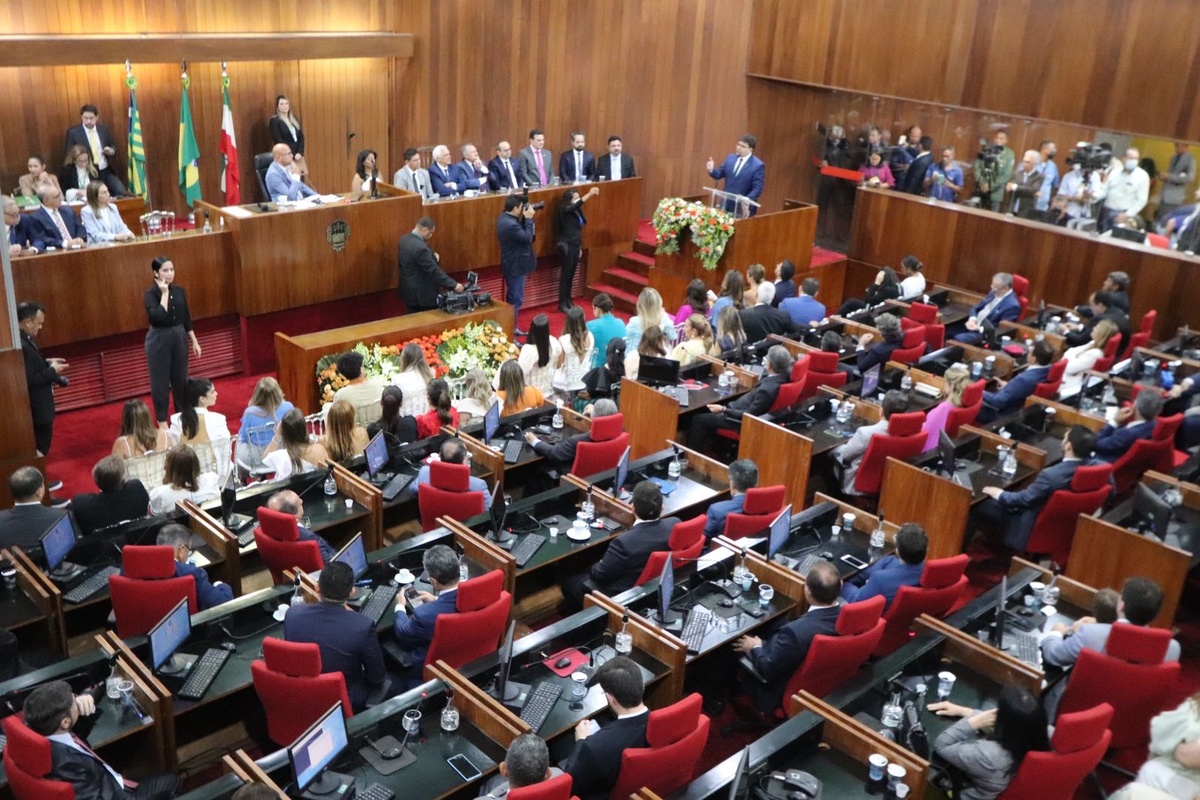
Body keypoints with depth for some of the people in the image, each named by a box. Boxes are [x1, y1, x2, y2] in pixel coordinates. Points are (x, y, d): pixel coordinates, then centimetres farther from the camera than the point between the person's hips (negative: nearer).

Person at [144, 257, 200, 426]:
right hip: (159, 340, -5)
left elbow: (186, 318, 10)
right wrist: (164, 293, -24)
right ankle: (162, 419, 16)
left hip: (179, 337, 5)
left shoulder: (179, 290, 3)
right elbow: (158, 317, -27)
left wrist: (194, 341, 10)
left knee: (181, 378, 13)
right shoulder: (151, 294, -13)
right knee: (161, 380, 4)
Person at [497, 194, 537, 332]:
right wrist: (529, 219, -18)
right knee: (516, 300, -4)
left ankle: (511, 328, 32)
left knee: (512, 298, 21)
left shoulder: (505, 217, 4)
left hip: (513, 264, 11)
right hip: (515, 266, -11)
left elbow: (521, 233, 11)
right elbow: (527, 238, -23)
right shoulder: (510, 224, -28)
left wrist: (525, 219, -2)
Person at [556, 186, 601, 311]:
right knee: (565, 276, -1)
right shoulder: (565, 210, -13)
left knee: (571, 276, 14)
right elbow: (577, 204, -34)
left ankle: (568, 301, 24)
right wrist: (590, 194, -38)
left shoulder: (577, 211, 7)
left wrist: (580, 247, 17)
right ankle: (562, 304, 6)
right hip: (567, 246, -7)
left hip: (575, 246, 7)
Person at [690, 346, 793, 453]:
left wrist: (723, 410, -22)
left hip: (744, 420, -10)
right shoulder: (783, 375, -15)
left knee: (699, 419, 4)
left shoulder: (767, 389, -38)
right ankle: (706, 443, 40)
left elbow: (748, 415, -27)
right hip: (749, 410, 10)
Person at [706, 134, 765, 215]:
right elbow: (719, 174, 15)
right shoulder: (730, 158, 8)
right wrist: (712, 170, -8)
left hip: (742, 208, -5)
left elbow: (757, 188, -15)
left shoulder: (758, 165, -10)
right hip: (726, 204, 5)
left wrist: (747, 201, -31)